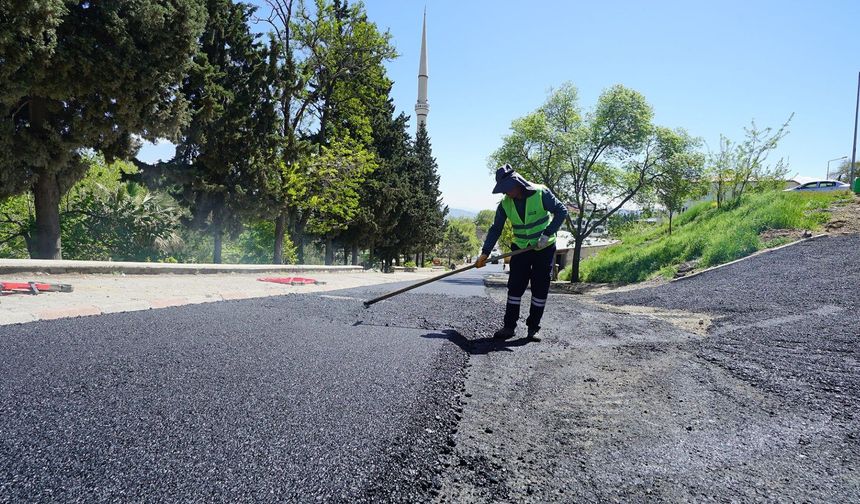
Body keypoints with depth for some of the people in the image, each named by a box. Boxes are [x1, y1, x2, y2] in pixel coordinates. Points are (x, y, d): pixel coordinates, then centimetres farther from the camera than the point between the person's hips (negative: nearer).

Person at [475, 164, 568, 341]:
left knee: (540, 288, 0)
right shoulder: (505, 203, -6)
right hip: (521, 249, 3)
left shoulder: (540, 193, -18)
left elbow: (562, 211, -14)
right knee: (515, 286, -2)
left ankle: (533, 328, 9)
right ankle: (509, 326, 4)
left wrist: (547, 234, -23)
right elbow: (496, 229, 0)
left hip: (545, 249, -3)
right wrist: (484, 253, -6)